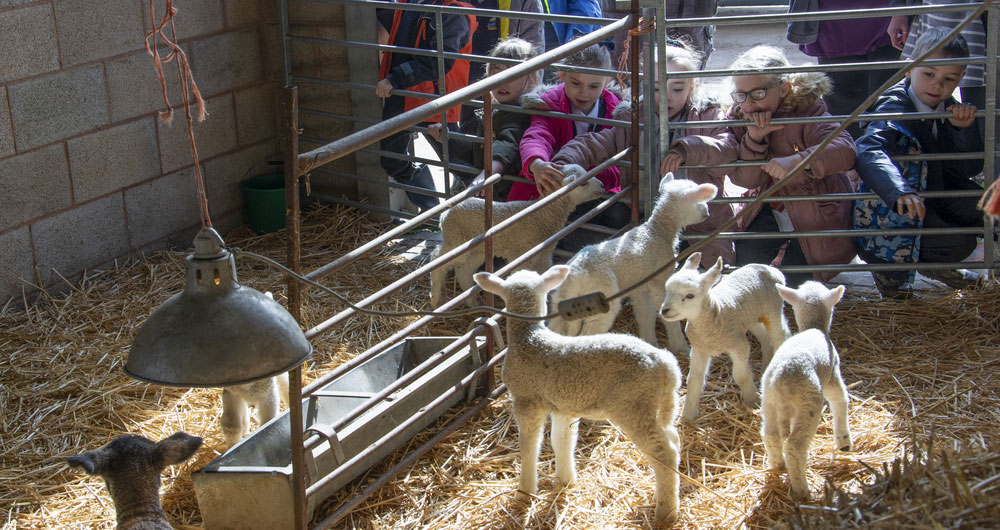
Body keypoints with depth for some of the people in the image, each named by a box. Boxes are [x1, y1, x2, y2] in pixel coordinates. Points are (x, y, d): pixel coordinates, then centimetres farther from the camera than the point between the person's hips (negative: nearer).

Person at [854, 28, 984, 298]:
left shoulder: (948, 109, 2)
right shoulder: (895, 109, -21)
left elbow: (970, 168, -1)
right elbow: (868, 152, -42)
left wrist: (965, 129, -20)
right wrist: (900, 192, -58)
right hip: (893, 212, -8)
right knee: (958, 242, -25)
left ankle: (932, 264, 20)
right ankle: (889, 264, -1)